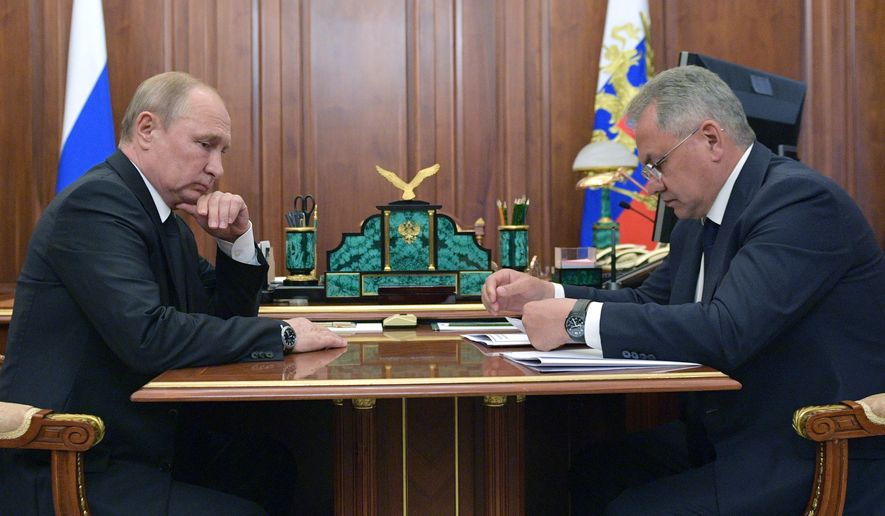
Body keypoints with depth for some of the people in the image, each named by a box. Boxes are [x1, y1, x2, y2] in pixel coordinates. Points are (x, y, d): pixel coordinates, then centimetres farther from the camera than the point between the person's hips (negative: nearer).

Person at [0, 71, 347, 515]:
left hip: (141, 443, 9)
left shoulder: (167, 221, 11)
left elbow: (225, 318, 18)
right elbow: (147, 336, -29)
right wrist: (283, 334, -20)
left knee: (287, 476, -2)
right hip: (67, 473, -9)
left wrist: (237, 240, -1)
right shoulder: (95, 202, -17)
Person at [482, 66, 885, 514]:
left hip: (821, 462, -8)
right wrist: (546, 295, 2)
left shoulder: (801, 199, -20)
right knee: (588, 474, -3)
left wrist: (577, 319, -26)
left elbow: (727, 331, -30)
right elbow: (650, 302, 18)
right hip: (727, 437, 8)